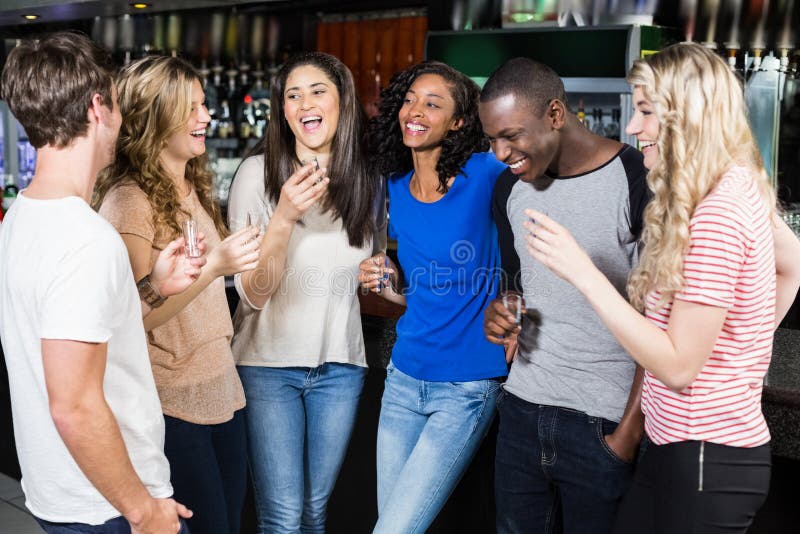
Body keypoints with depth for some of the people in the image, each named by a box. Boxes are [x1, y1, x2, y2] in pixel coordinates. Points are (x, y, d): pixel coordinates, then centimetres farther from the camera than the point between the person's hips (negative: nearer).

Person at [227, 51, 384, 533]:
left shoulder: (367, 179, 1)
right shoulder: (258, 172, -11)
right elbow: (254, 293, -14)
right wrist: (283, 217, -27)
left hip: (341, 363, 4)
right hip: (270, 362, -3)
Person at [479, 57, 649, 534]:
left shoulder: (639, 183, -13)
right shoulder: (510, 188, 6)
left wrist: (630, 432, -12)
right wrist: (501, 316, -3)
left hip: (605, 425, -5)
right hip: (521, 415, 6)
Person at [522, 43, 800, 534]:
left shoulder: (717, 213, -23)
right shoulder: (741, 192, 6)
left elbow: (679, 365, -23)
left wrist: (582, 271, -24)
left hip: (708, 459, -9)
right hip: (679, 443, 9)